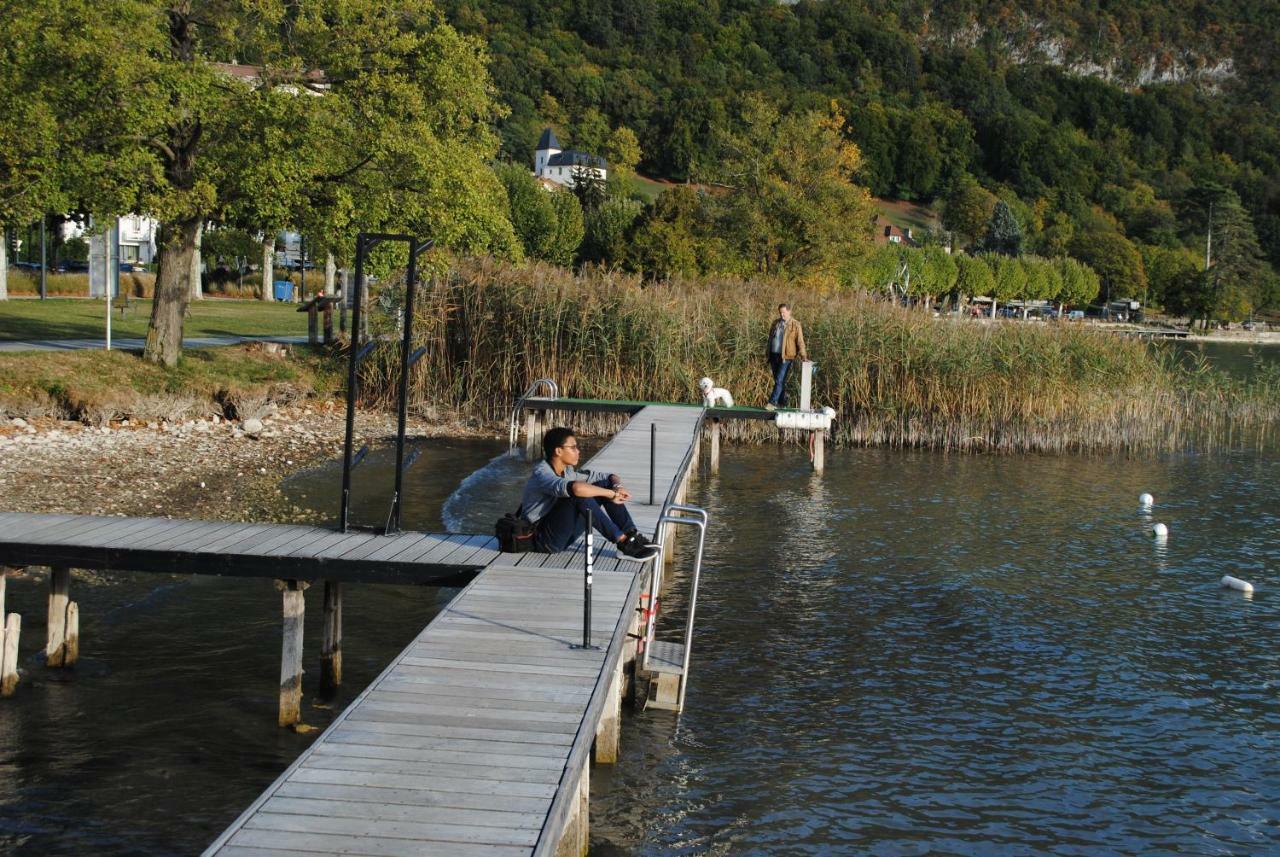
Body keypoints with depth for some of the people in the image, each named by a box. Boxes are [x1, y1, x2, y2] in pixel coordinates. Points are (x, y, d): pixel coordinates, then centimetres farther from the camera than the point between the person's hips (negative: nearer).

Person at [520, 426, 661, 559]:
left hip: (563, 534, 9)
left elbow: (611, 477, 11)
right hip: (544, 539, -9)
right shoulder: (541, 474, -20)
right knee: (579, 495, -31)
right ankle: (622, 542, -27)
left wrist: (617, 486, -13)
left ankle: (632, 536, -12)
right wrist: (611, 494, -30)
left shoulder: (568, 471, 7)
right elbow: (575, 488, -41)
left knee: (605, 484, -2)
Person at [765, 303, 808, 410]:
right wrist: (769, 358, 18)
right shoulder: (776, 324, 14)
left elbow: (800, 341, -9)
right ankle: (782, 404, 18)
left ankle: (772, 402, -15)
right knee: (778, 380, 10)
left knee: (779, 380, -12)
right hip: (774, 356, 6)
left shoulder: (795, 325, -4)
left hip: (786, 357, -6)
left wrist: (803, 355, -20)